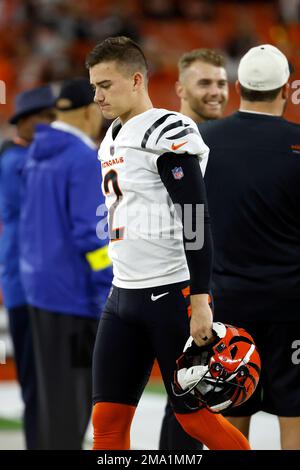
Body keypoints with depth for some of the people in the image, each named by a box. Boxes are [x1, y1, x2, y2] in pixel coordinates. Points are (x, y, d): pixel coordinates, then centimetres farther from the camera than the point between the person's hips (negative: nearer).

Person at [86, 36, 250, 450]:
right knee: (108, 418, 3)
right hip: (124, 294, 8)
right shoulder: (113, 139, 15)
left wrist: (200, 303, -21)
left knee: (193, 415, -4)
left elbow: (196, 224, -17)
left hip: (171, 293, -8)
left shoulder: (167, 133, -12)